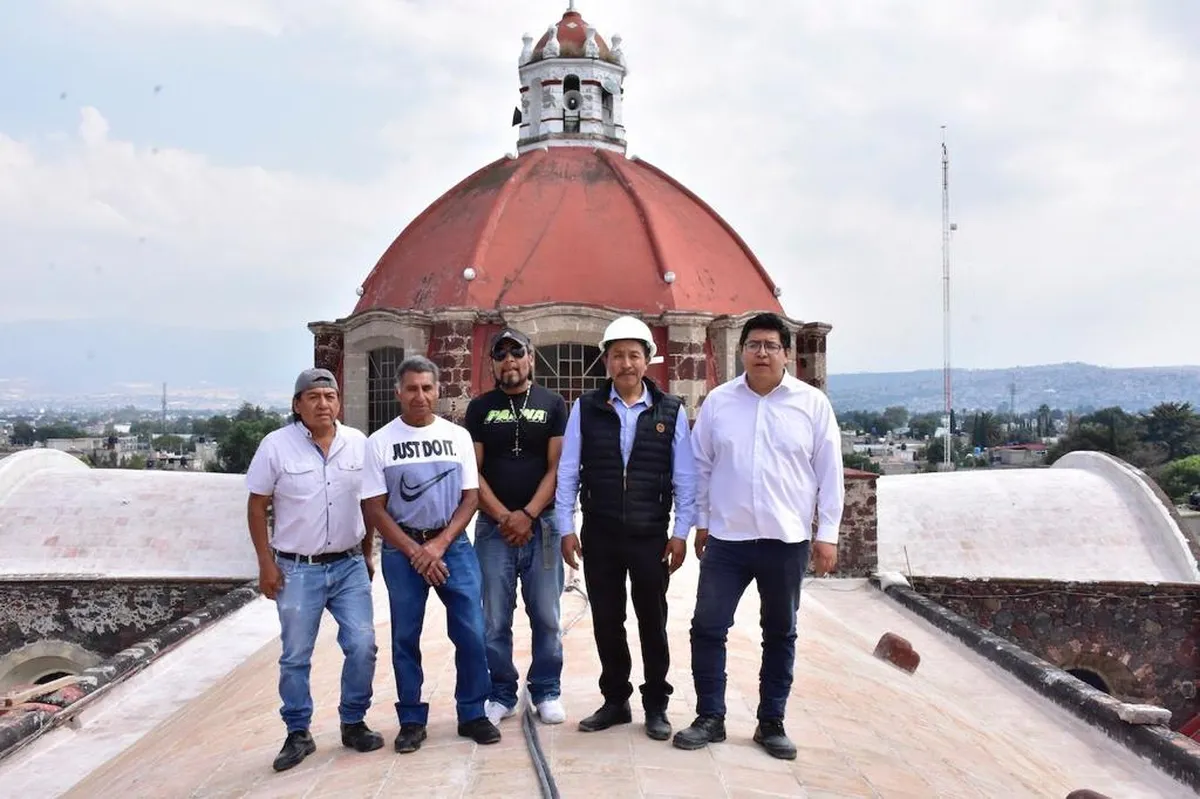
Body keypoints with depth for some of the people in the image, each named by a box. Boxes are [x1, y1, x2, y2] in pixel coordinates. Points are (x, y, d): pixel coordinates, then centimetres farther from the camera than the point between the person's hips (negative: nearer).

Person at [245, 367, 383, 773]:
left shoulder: (358, 443, 0)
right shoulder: (276, 445, -8)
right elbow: (257, 507, -2)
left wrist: (367, 555, 12)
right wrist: (266, 564, -5)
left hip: (349, 566, 2)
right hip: (296, 570, -2)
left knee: (362, 646, -1)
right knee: (295, 657, 7)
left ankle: (353, 723, 18)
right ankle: (298, 734, 23)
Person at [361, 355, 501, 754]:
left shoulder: (458, 436, 3)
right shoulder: (379, 442, -2)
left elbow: (470, 497, 2)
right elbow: (375, 509, -3)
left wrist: (439, 546, -10)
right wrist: (415, 552, -11)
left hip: (453, 545, 1)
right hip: (402, 550, -1)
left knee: (471, 632, -1)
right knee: (405, 638, 7)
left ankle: (472, 713, 14)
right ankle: (412, 721, 19)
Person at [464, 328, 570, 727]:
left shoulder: (552, 404, 4)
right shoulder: (480, 408, 6)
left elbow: (557, 467, -2)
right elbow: (472, 471, 2)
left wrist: (528, 515, -11)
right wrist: (503, 517, -9)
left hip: (542, 524, 0)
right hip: (493, 526, 1)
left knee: (546, 616, 5)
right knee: (494, 619, 5)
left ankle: (547, 692, 18)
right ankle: (501, 694, 18)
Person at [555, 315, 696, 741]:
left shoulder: (671, 411, -1)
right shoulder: (585, 408, 0)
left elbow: (685, 478, 0)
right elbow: (567, 473, 1)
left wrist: (681, 533, -3)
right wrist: (566, 529, -2)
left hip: (651, 535, -1)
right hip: (599, 535, 1)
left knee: (652, 621, 10)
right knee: (606, 621, 11)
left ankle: (656, 705, 25)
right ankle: (615, 701, 27)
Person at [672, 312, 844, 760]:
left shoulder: (812, 404, -2)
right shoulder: (718, 402, 1)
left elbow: (829, 472, 0)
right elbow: (701, 466, 7)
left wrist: (827, 533, -3)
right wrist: (700, 523, 7)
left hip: (787, 540, -1)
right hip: (727, 539, 1)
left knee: (780, 634, 11)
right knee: (707, 628, 2)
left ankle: (771, 723, 25)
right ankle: (710, 718, 18)